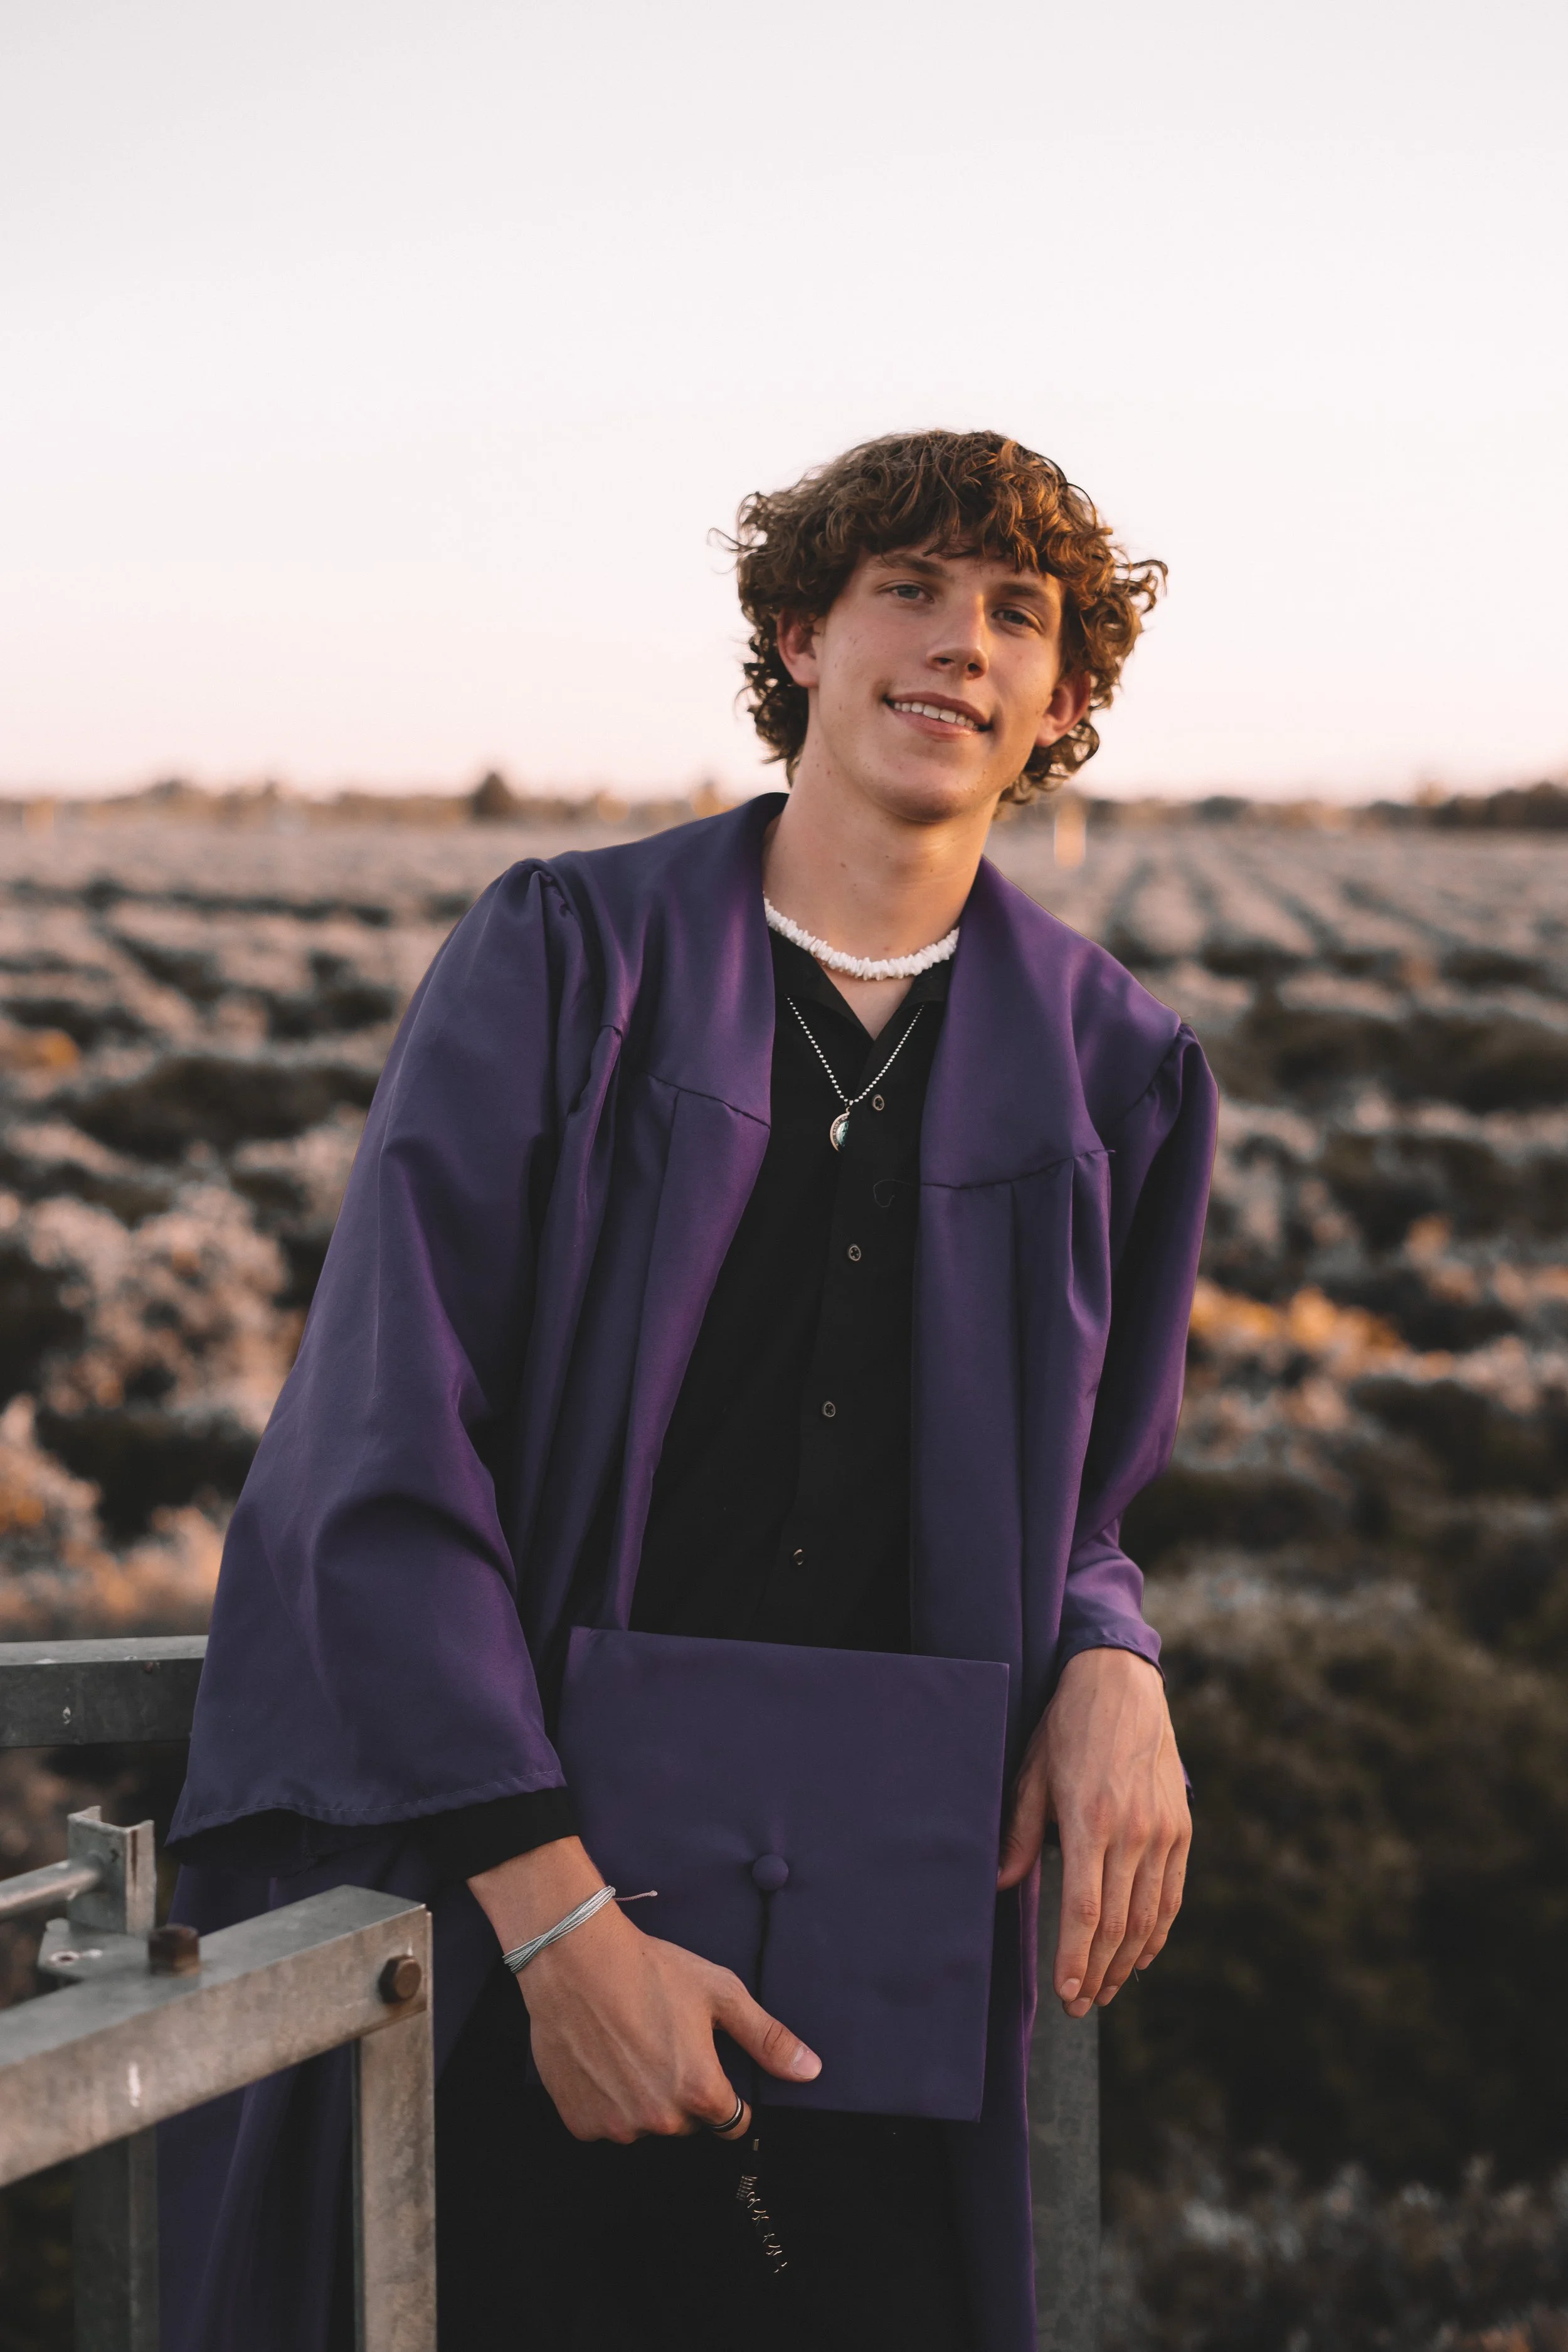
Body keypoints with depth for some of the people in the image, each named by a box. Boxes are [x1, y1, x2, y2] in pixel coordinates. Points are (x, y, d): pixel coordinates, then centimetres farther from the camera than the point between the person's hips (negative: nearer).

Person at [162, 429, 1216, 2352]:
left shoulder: (1106, 1071, 7)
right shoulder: (560, 964, -4)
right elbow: (383, 1455, -11)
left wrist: (1108, 1665, -8)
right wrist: (557, 1911, -18)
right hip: (477, 1927, -2)